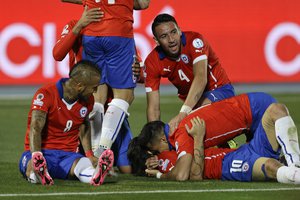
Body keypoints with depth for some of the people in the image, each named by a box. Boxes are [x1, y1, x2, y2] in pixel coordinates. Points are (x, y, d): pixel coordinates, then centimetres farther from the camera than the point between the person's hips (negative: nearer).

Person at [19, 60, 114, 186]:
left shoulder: (88, 100, 7)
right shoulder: (46, 94, -13)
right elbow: (35, 128, -23)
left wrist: (90, 155, 13)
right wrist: (37, 157, -39)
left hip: (67, 154, 3)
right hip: (43, 152, -3)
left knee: (85, 164, -36)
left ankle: (95, 175, -68)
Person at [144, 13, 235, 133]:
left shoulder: (195, 41, -24)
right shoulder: (152, 62, -13)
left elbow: (201, 79, -39)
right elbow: (153, 108, -11)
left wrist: (183, 113, -51)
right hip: (191, 102, 6)